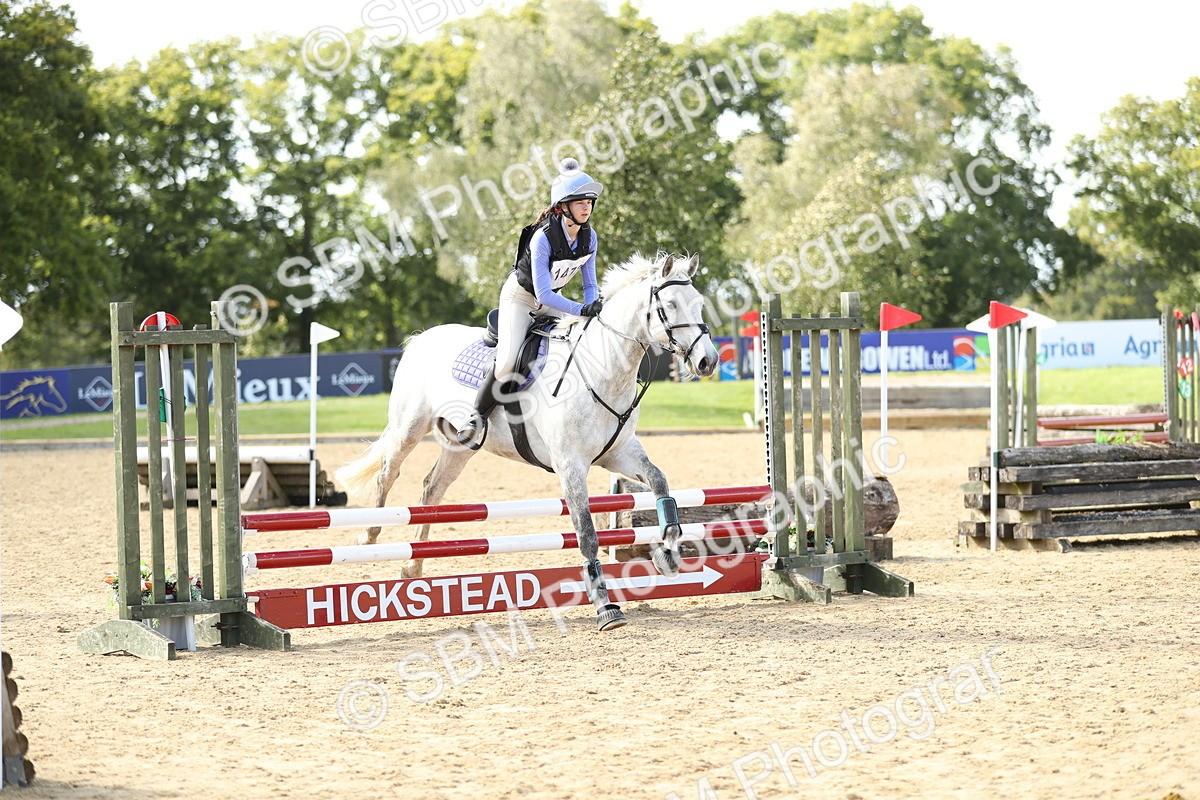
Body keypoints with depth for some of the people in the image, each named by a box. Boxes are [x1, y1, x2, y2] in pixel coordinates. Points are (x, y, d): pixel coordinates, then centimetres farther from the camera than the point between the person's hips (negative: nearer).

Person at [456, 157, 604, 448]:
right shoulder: (543, 238, -32)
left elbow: (590, 284, -2)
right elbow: (543, 294, -33)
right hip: (520, 296, -7)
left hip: (551, 300, 7)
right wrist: (581, 310, -40)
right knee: (508, 363, -25)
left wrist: (595, 309, -22)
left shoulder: (588, 237, -12)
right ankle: (478, 416, -6)